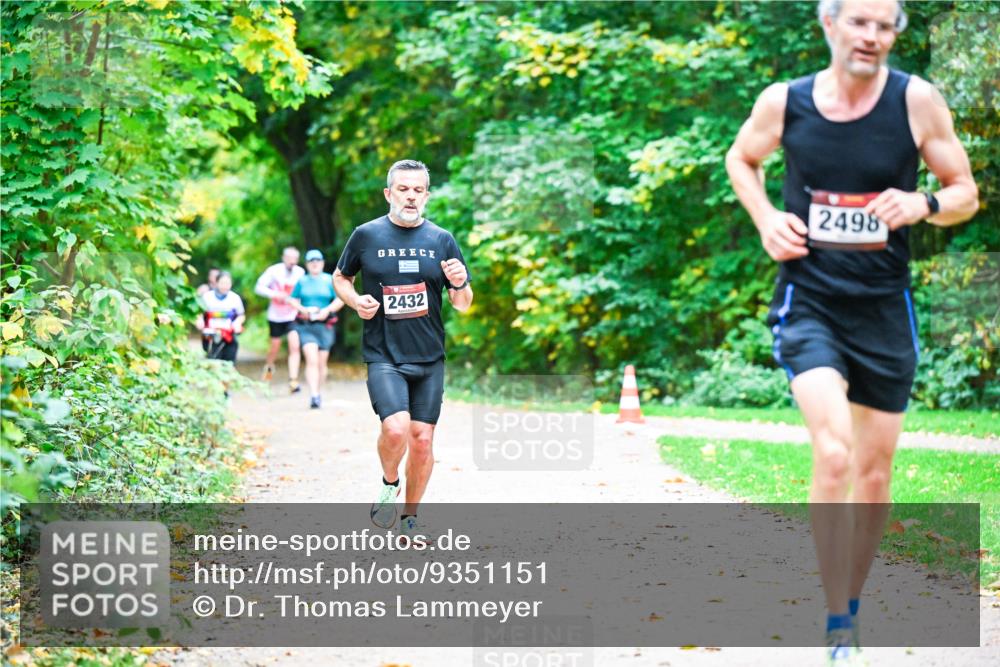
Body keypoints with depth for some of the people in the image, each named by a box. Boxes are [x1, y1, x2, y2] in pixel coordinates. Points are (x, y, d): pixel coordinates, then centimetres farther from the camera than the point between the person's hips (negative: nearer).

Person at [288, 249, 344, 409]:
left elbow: (340, 300, 3)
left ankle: (318, 393, 22)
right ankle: (314, 396, -22)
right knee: (312, 360, -15)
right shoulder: (302, 281, 10)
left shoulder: (330, 280, 7)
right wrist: (304, 309, -6)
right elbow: (292, 300, 12)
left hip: (324, 325, 1)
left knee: (322, 362, 5)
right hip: (305, 325, -1)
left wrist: (328, 310, -12)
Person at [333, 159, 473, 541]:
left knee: (422, 439, 3)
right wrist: (356, 301, -4)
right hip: (383, 356, -3)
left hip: (430, 359, 3)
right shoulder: (366, 236, 1)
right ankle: (389, 485, 9)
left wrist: (459, 284, -14)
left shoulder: (441, 240, 5)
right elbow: (340, 277, 16)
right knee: (396, 430, -22)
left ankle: (409, 519, 20)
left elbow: (463, 305, 9)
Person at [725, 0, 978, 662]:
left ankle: (851, 603, 35)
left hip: (884, 308, 2)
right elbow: (741, 158, 16)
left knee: (874, 470, 12)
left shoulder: (916, 100, -7)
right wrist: (766, 217, -2)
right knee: (833, 453, -21)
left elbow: (967, 193, 1)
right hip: (809, 302, -2)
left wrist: (923, 203, -20)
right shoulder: (784, 102, -5)